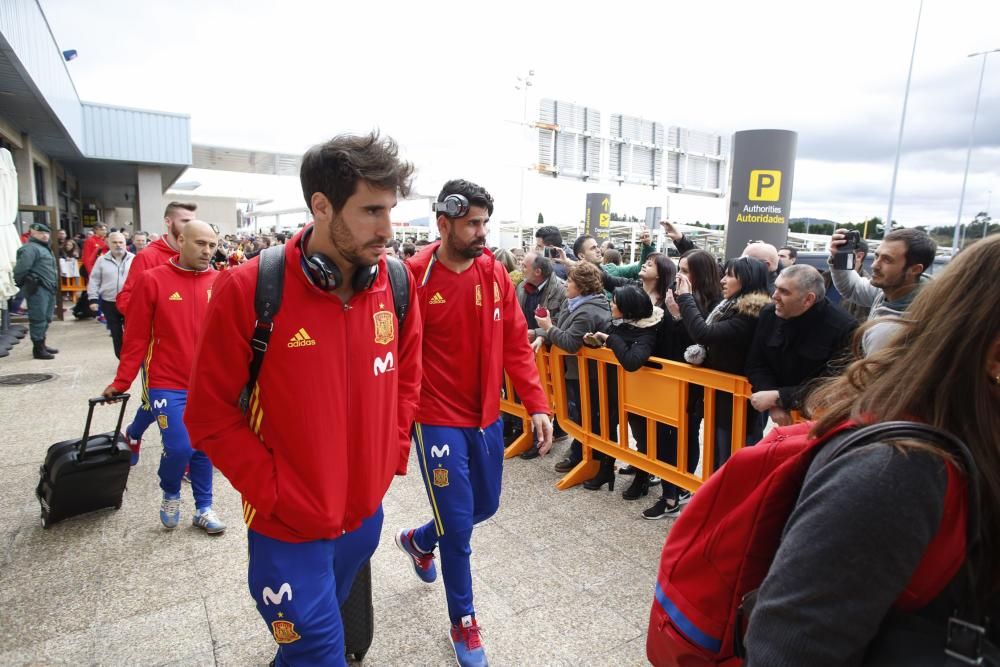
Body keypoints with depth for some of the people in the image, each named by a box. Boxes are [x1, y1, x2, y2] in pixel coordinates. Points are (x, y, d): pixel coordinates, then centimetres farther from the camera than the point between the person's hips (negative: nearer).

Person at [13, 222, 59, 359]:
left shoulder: (44, 248, 21)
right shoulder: (30, 248, -11)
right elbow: (20, 269, -19)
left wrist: (54, 285, 14)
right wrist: (22, 284, -9)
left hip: (48, 289, 10)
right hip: (37, 289, -10)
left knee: (46, 318, 17)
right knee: (38, 319, -5)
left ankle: (41, 344, 29)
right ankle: (38, 349, 0)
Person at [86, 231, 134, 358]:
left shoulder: (133, 259, 1)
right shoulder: (102, 260, 3)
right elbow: (94, 281, 7)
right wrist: (93, 299, 1)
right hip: (109, 303, 2)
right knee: (116, 333, 9)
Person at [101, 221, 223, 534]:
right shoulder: (152, 280, -6)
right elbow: (136, 337, -4)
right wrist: (121, 383, -2)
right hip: (168, 385, -2)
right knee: (179, 447, -8)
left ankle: (203, 508, 30)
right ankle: (170, 494, 24)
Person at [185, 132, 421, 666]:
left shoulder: (396, 283, -7)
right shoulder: (247, 289, -19)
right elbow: (210, 415, -12)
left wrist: (392, 457, 1)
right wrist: (274, 491, -16)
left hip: (365, 511, 5)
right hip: (287, 524, -5)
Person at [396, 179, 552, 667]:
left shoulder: (495, 274, 0)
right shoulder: (413, 277, -15)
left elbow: (516, 344, 2)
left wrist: (536, 405, -4)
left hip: (486, 416, 6)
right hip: (438, 420, -6)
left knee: (484, 506, 21)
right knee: (458, 524, 4)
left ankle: (419, 540, 52)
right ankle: (463, 622, 31)